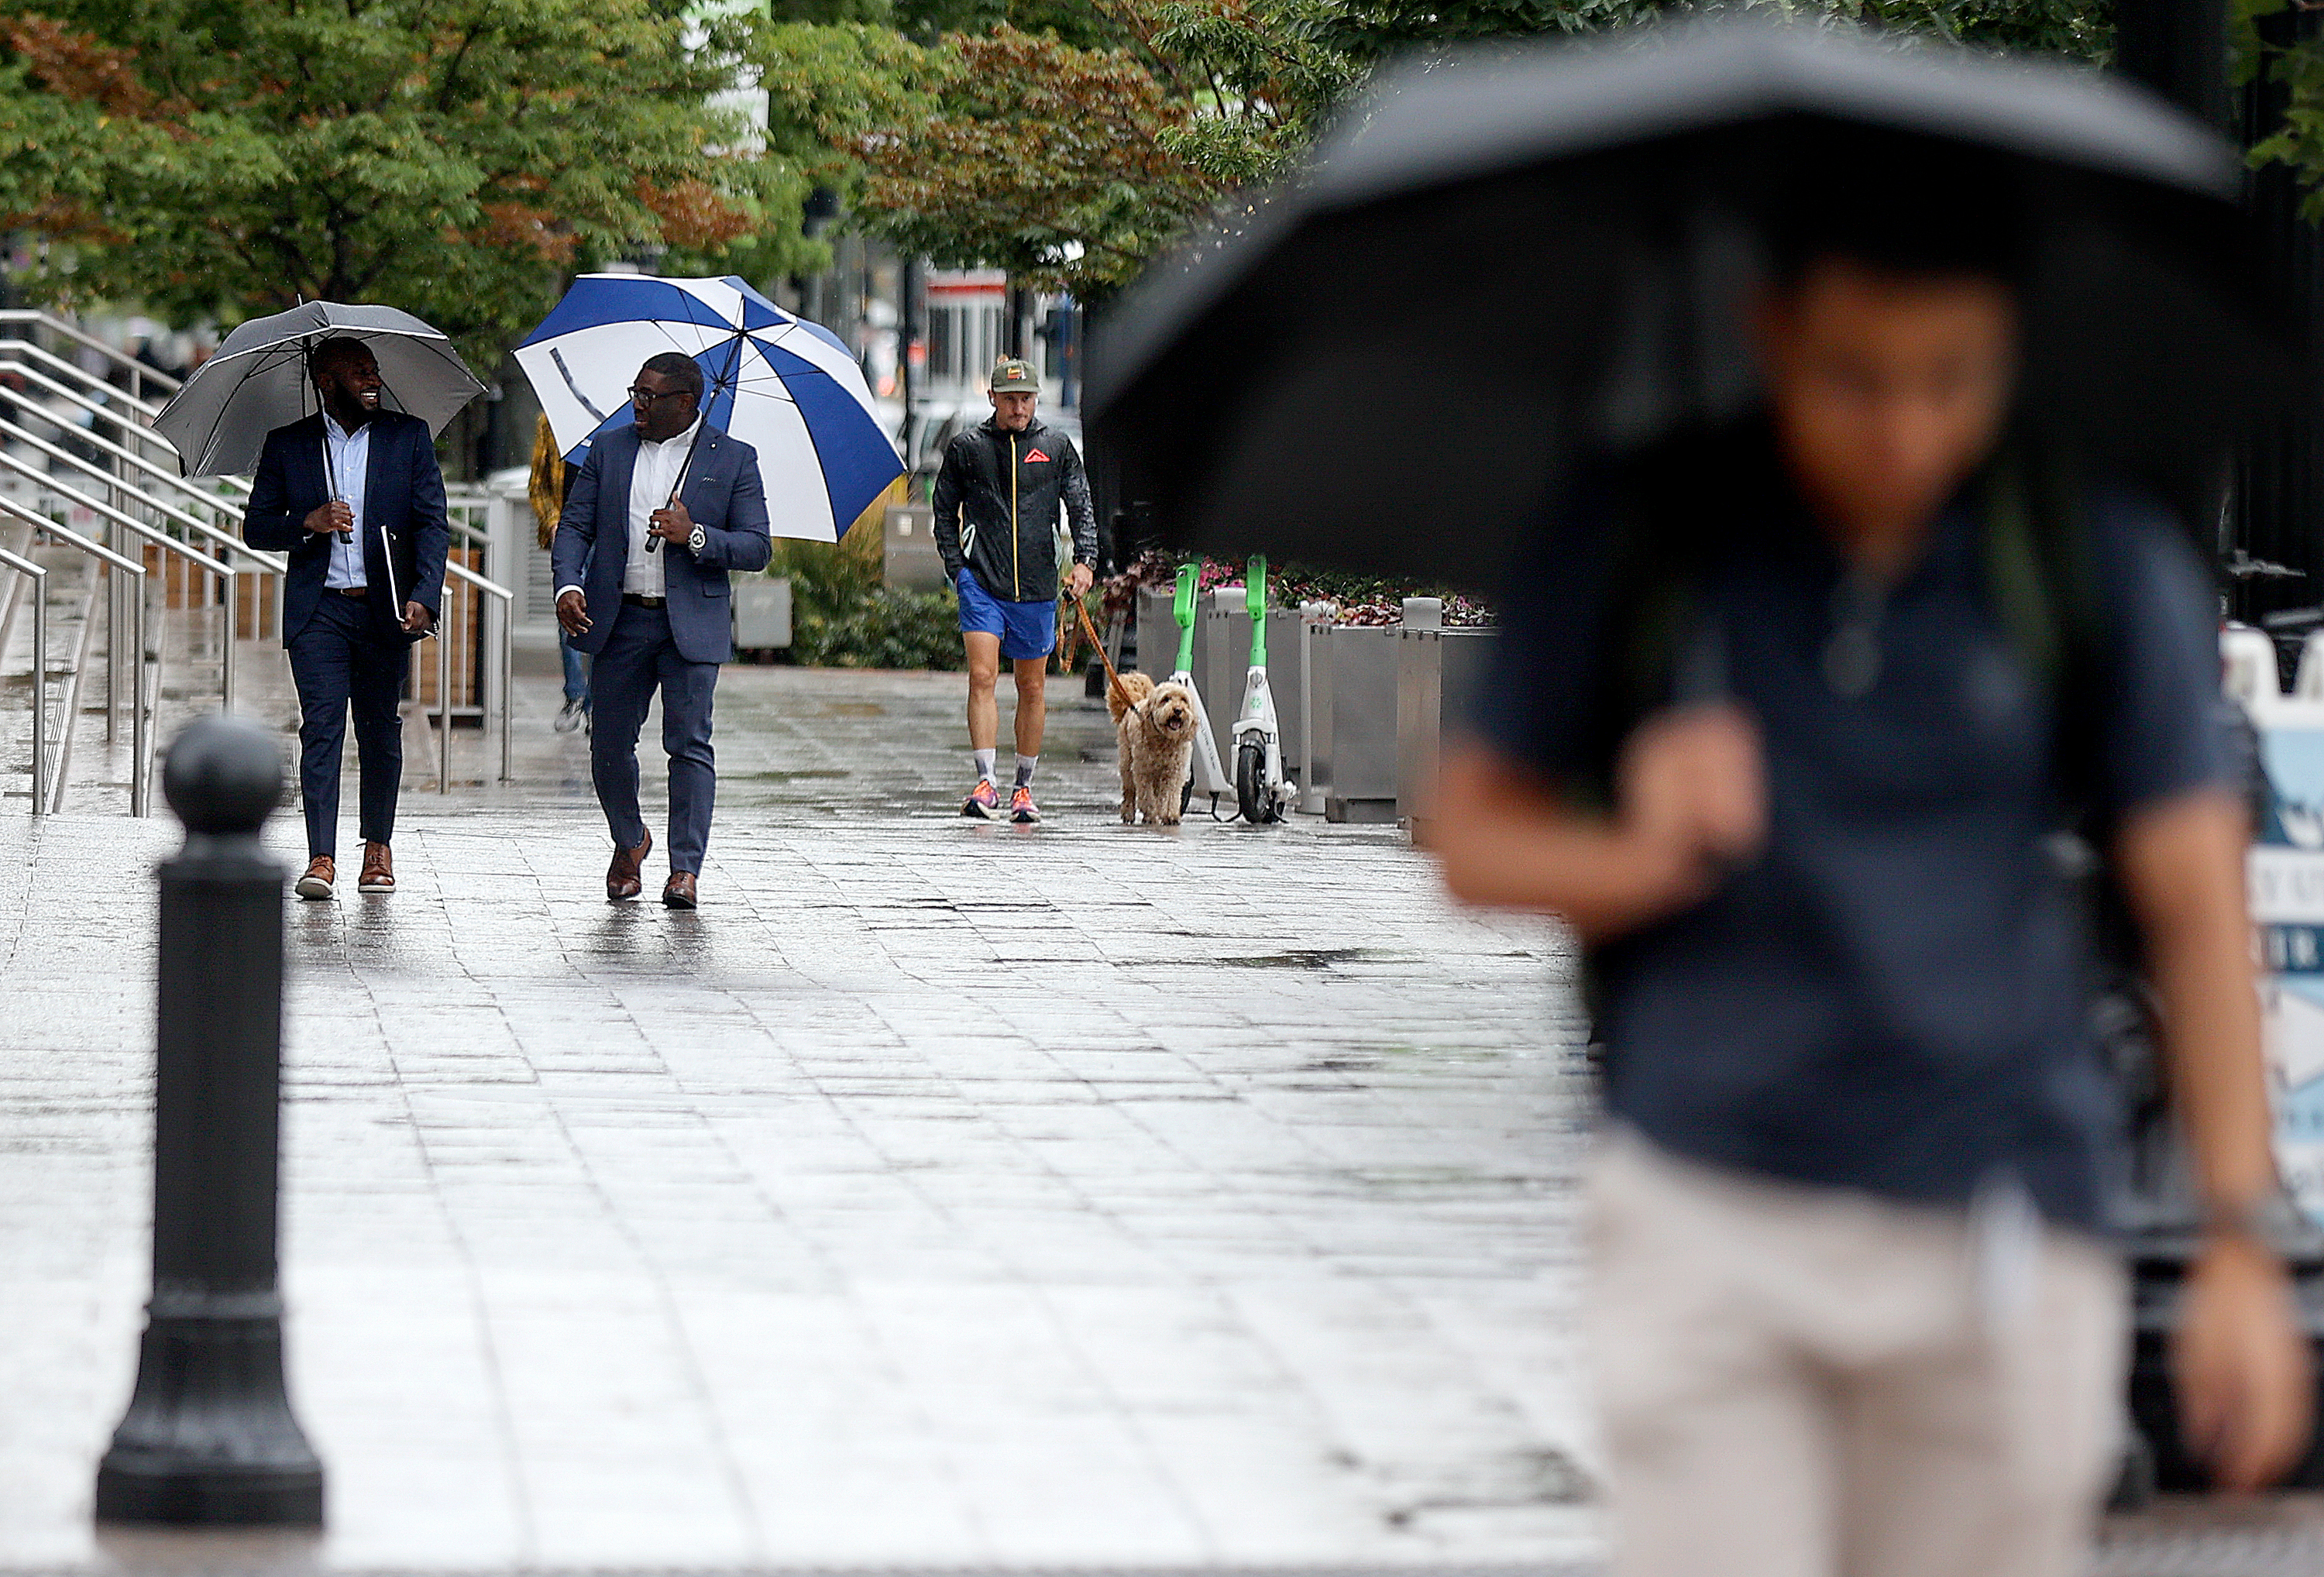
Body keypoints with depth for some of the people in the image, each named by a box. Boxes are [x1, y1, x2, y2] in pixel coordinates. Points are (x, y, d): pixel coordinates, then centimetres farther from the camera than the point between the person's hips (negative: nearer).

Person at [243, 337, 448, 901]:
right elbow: (256, 529, 8)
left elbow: (432, 524, 2)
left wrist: (424, 597, -13)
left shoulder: (409, 437, 7)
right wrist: (308, 523, -12)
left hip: (385, 610, 1)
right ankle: (321, 859, -16)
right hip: (319, 609, -1)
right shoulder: (287, 445, 7)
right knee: (321, 726, -11)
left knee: (380, 729, 8)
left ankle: (378, 846, 23)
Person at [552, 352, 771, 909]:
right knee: (609, 743, 6)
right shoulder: (609, 451, 10)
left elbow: (758, 548, -1)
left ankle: (686, 869, -2)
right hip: (619, 622, 3)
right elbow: (574, 526, 8)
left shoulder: (733, 460, 2)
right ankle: (629, 842, 31)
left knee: (689, 744, -6)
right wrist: (567, 586, -10)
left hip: (691, 625, -3)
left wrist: (695, 537, -16)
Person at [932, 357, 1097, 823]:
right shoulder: (966, 448, 4)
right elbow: (944, 513, 11)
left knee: (1033, 687, 8)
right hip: (981, 584, -2)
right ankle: (985, 784, -17)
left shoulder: (1057, 448, 7)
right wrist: (957, 568, 0)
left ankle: (1023, 789, 18)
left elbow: (1081, 509, 6)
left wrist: (1085, 560, -10)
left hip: (1036, 588, 2)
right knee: (982, 678, -14)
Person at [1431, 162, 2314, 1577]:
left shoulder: (2103, 566, 0)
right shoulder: (1636, 541, 1)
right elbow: (1472, 835, 7)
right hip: (1707, 1216, 0)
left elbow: (2195, 902, 1)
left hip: (1995, 1234, 1)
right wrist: (1640, 863, -15)